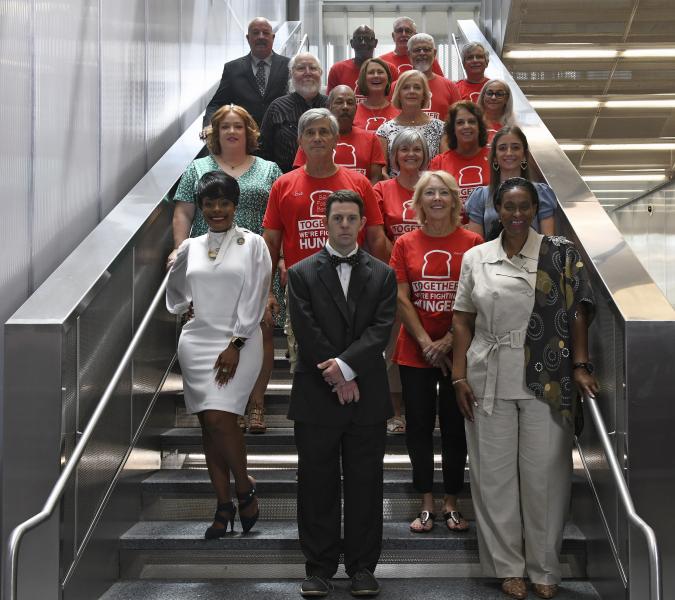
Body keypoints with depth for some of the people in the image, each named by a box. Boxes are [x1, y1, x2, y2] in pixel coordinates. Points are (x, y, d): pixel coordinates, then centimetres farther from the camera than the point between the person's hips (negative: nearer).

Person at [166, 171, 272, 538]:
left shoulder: (252, 244, 1)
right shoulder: (190, 248, 12)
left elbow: (254, 300, -5)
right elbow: (175, 291, 30)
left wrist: (235, 345, -11)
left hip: (237, 345, -4)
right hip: (196, 343, 4)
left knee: (219, 419, -16)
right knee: (209, 425, 3)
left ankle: (244, 488, 6)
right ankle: (224, 505, 11)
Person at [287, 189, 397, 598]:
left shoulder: (383, 275, 8)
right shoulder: (302, 274, 4)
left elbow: (381, 330, -3)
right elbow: (307, 333, -4)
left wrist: (345, 364, -16)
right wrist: (337, 379, -11)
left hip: (368, 397, 1)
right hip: (316, 396, -1)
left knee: (365, 484, 6)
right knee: (318, 485, 5)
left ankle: (363, 567, 18)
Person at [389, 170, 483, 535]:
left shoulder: (472, 243, -2)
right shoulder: (405, 244, 3)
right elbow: (402, 300, -1)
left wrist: (449, 341, -12)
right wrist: (426, 343, -10)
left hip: (458, 351, -1)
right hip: (415, 351, 1)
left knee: (455, 427, 6)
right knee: (419, 426, 6)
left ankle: (451, 504, 20)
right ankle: (426, 505, 19)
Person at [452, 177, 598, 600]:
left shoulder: (559, 254, 2)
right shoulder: (476, 258, 7)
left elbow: (577, 312, -2)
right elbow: (463, 320, 8)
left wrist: (579, 366, -11)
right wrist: (460, 377, 1)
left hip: (545, 381, -2)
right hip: (489, 381, 2)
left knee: (544, 474, 4)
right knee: (495, 474, 7)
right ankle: (508, 566, 21)